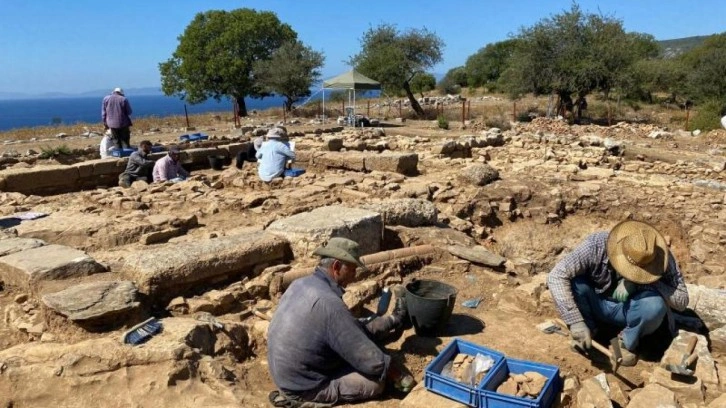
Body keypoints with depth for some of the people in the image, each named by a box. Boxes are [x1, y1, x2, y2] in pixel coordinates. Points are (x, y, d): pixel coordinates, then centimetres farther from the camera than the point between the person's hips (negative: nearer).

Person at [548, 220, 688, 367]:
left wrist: (639, 282, -36)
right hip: (596, 305, 0)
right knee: (573, 281, -31)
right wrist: (576, 322, -39)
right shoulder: (597, 245, -29)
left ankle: (627, 343, -3)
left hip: (629, 310, 1)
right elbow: (556, 276, -34)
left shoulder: (659, 256, -23)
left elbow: (682, 301, -21)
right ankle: (589, 329, -3)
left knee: (654, 304, -33)